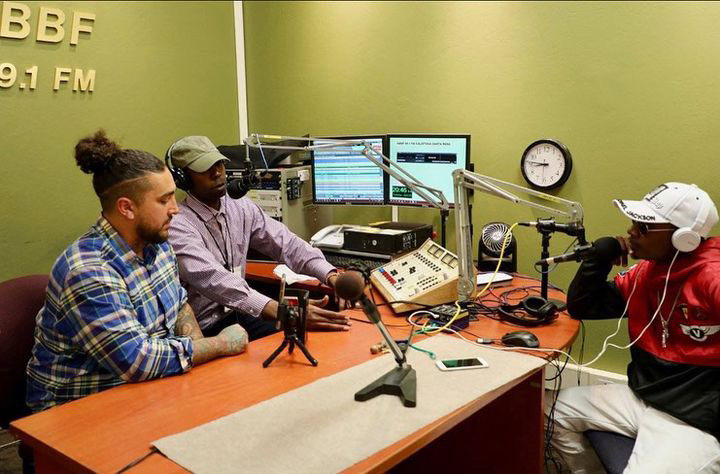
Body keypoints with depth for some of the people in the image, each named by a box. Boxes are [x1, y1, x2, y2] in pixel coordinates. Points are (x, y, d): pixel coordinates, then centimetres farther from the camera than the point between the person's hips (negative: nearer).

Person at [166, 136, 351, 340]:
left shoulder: (242, 208, 5)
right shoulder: (177, 225, -17)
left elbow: (287, 244, -2)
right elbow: (212, 279, -31)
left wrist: (333, 277, -20)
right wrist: (282, 311, -44)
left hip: (240, 314, 6)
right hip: (203, 329, -6)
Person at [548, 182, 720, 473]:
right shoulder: (645, 272, 3)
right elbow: (580, 307, 7)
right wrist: (600, 259, -7)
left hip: (694, 422, -7)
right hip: (641, 398, 8)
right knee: (559, 409, 11)